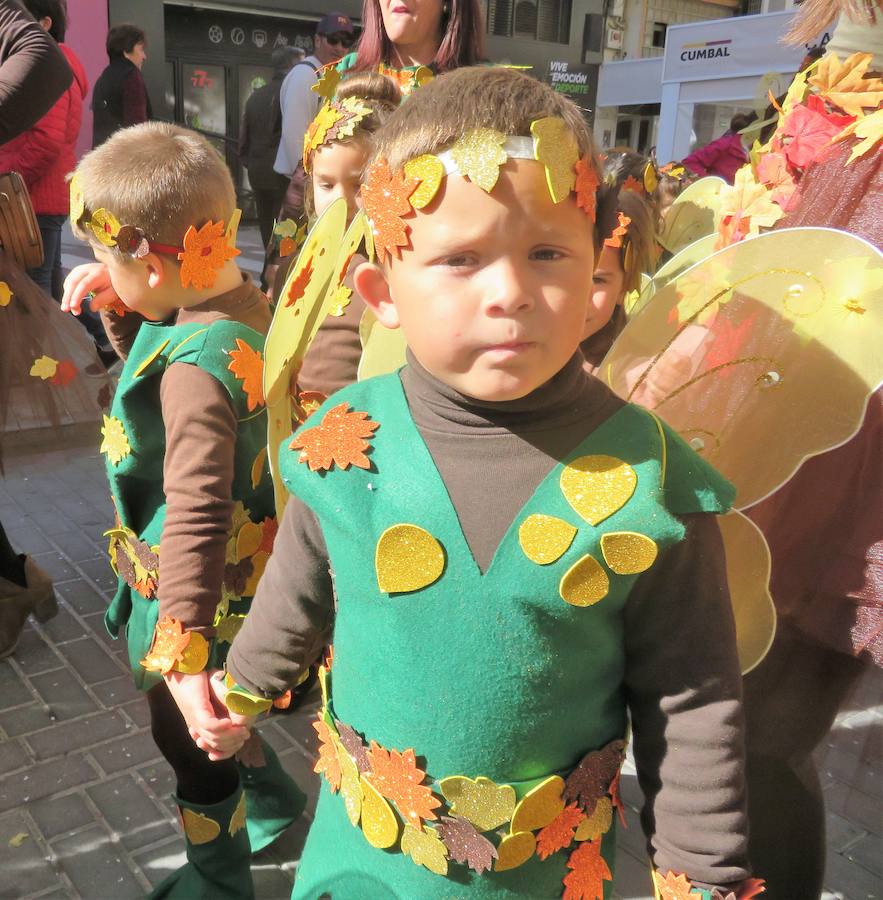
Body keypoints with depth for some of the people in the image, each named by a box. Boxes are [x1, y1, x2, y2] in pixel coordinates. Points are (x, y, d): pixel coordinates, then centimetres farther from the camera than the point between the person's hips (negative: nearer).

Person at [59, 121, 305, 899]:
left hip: (189, 590, -9)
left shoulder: (196, 367, -33)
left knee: (186, 733, 16)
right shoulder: (240, 302, -4)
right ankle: (272, 796, 53)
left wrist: (184, 654, -39)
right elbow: (152, 363, 15)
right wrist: (116, 308, -3)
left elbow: (197, 515, -39)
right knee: (203, 720, 31)